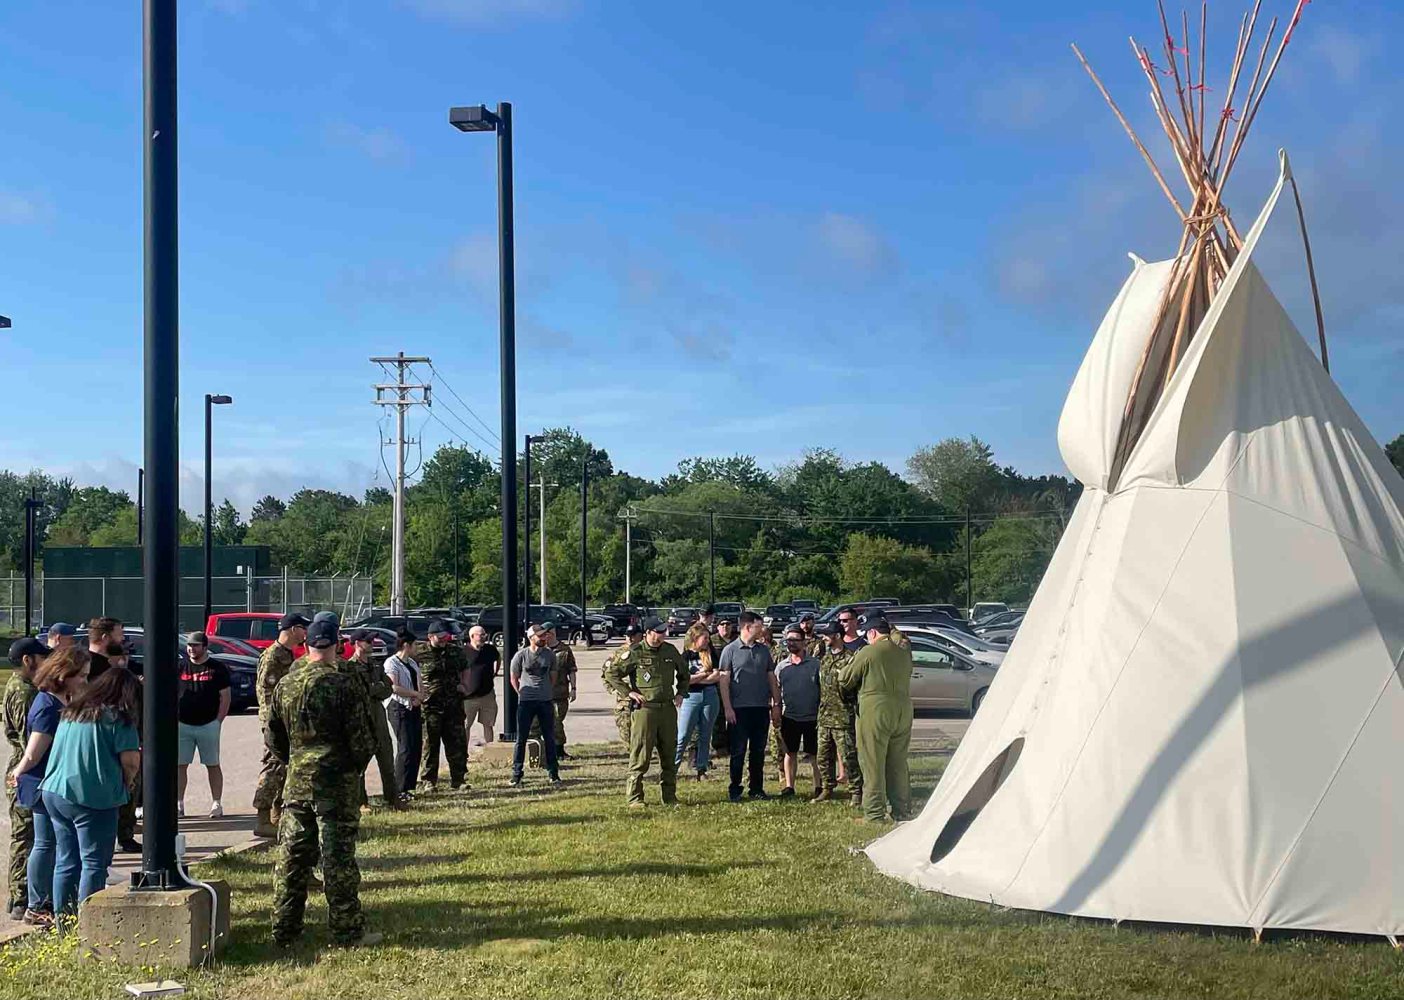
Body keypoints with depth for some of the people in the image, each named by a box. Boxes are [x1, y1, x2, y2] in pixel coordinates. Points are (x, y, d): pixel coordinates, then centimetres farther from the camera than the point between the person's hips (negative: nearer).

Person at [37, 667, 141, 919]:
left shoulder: (71, 712, 13)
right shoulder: (117, 718, -8)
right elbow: (130, 761, -11)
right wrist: (126, 784, 7)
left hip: (55, 792, 7)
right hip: (94, 798, -7)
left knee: (65, 861, 14)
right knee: (94, 862, 1)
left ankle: (61, 917, 18)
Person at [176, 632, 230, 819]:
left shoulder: (217, 668, 0)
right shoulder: (180, 667, 8)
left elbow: (225, 696, -1)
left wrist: (218, 721, -7)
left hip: (208, 725, -3)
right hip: (182, 725, 3)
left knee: (213, 765, 4)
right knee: (180, 765, 4)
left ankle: (217, 804, 9)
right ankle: (178, 804, 11)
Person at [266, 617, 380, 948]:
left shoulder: (285, 684, 4)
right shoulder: (345, 685, -12)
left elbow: (273, 736, 12)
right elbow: (364, 738, -11)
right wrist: (356, 767, 7)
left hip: (296, 782, 5)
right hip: (337, 781, -5)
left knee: (291, 856, 12)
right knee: (338, 858, 0)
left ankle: (284, 930, 18)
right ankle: (347, 930, 5)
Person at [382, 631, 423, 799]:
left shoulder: (413, 663, 18)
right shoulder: (391, 663, -9)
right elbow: (394, 687, -19)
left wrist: (418, 699, -4)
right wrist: (416, 694, -11)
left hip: (414, 708, 8)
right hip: (399, 708, -8)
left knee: (416, 747, 6)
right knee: (405, 748, -11)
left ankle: (409, 786, 14)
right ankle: (401, 790, -7)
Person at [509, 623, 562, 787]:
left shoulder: (549, 654, 2)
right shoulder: (521, 655, -5)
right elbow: (514, 678, 6)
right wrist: (522, 693, 5)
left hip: (545, 701, 2)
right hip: (526, 702, -2)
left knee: (549, 738, 6)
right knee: (521, 739, 1)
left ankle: (553, 774, 15)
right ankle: (516, 774, 7)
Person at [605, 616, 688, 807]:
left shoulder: (671, 651, 9)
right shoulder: (635, 653, -6)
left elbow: (683, 673, 25)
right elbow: (613, 674, -3)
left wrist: (680, 693, 14)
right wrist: (629, 692, -10)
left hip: (668, 708, 5)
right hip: (645, 708, -5)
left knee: (669, 755, 10)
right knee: (640, 756, -5)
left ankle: (670, 796, 19)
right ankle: (634, 797, 2)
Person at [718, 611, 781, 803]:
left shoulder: (764, 650, 11)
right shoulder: (731, 650, -2)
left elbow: (772, 679, 15)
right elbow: (724, 681, -5)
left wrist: (776, 704, 9)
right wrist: (727, 708, -11)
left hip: (761, 708, 4)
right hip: (739, 708, -4)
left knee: (758, 751, 9)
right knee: (738, 751, 0)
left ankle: (756, 788, 17)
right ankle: (734, 790, 7)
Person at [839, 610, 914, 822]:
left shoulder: (868, 652, -8)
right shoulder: (904, 653, 9)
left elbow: (845, 681, -1)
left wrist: (852, 661, 18)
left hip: (875, 711, -6)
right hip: (903, 711, 6)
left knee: (873, 765, -1)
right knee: (898, 764, 14)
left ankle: (874, 814, -3)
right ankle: (901, 811, 18)